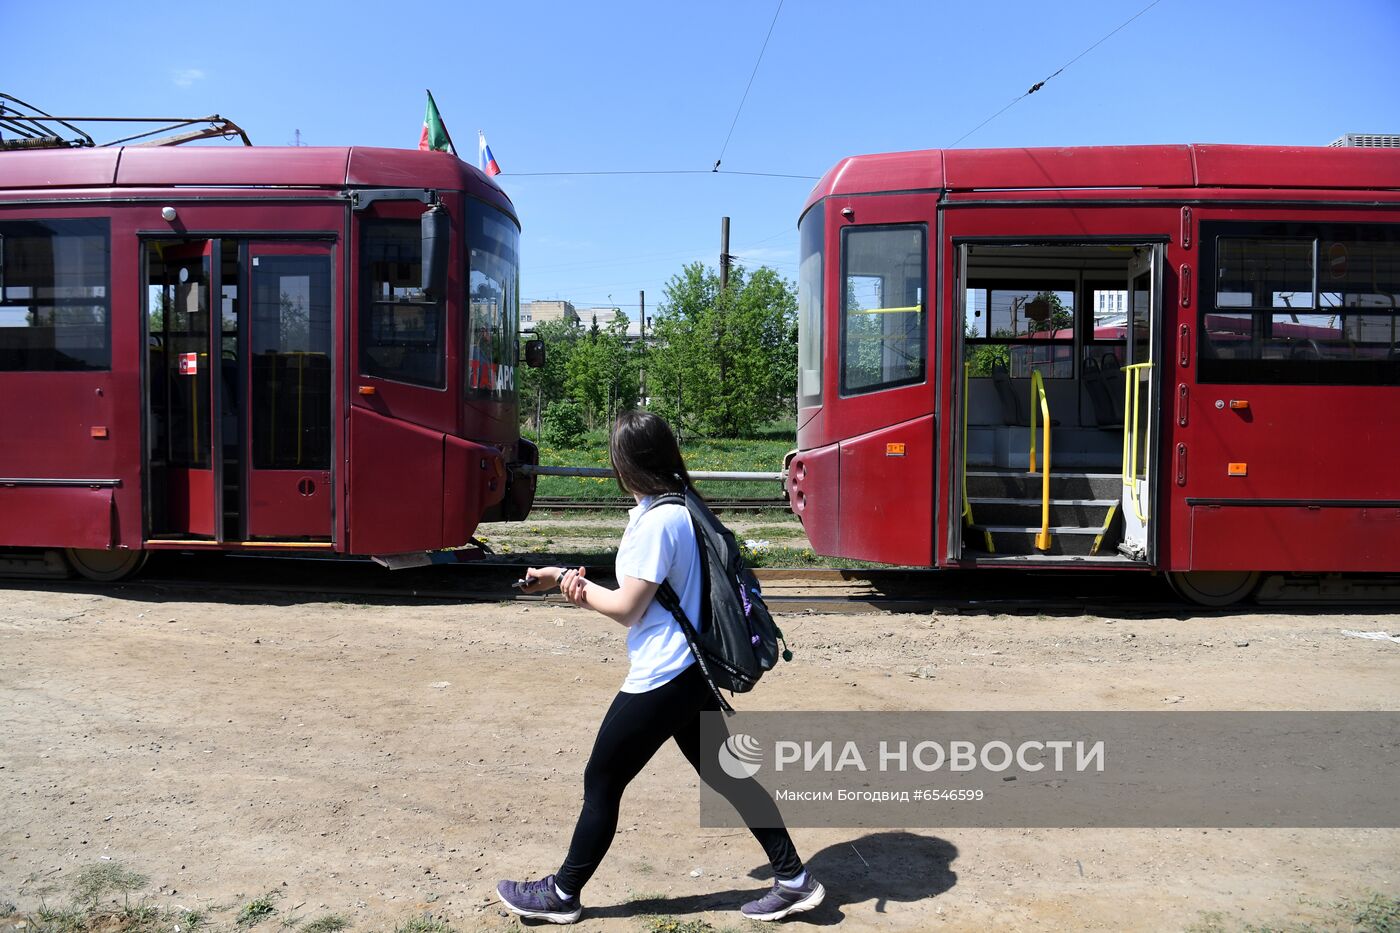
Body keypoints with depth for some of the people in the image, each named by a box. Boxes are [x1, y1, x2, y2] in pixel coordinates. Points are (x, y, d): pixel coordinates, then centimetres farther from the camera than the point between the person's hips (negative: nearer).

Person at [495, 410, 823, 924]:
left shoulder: (656, 522, -21)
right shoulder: (680, 509, 8)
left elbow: (627, 609, -16)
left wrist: (572, 584, -2)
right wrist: (572, 579, -1)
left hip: (659, 680, -9)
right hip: (692, 671, 9)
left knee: (601, 781, 7)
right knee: (726, 774, 16)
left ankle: (561, 895, 25)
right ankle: (793, 878, 23)